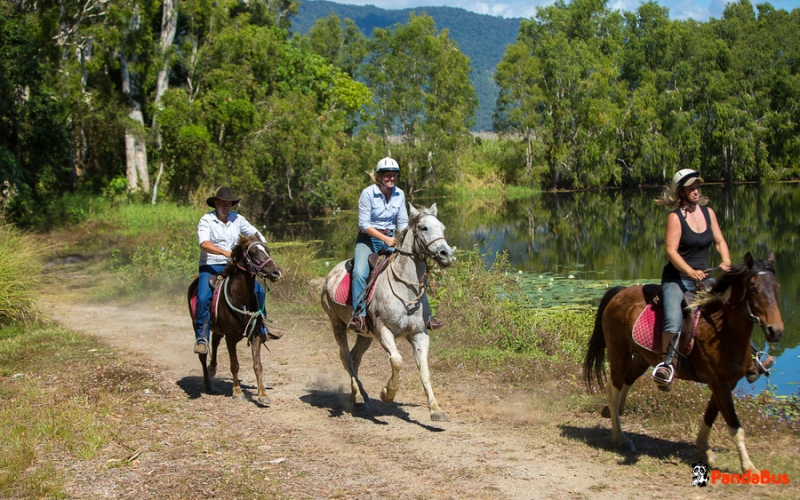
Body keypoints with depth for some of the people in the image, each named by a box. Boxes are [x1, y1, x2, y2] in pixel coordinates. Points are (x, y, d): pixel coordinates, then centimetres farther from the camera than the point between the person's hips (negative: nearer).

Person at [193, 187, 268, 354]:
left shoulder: (237, 219, 5)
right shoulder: (206, 220, -9)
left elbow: (255, 234, 10)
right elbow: (204, 243, -24)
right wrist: (225, 252, -38)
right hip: (210, 267, -4)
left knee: (259, 290, -7)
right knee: (203, 298, -28)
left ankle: (261, 327, 13)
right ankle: (201, 337, -20)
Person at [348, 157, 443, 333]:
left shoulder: (399, 194, 2)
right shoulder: (368, 193, -13)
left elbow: (402, 223, 7)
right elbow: (364, 224, -17)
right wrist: (385, 238, -27)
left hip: (390, 240, 5)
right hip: (368, 239, -5)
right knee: (360, 272, -31)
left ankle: (426, 316, 3)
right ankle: (359, 316, -28)